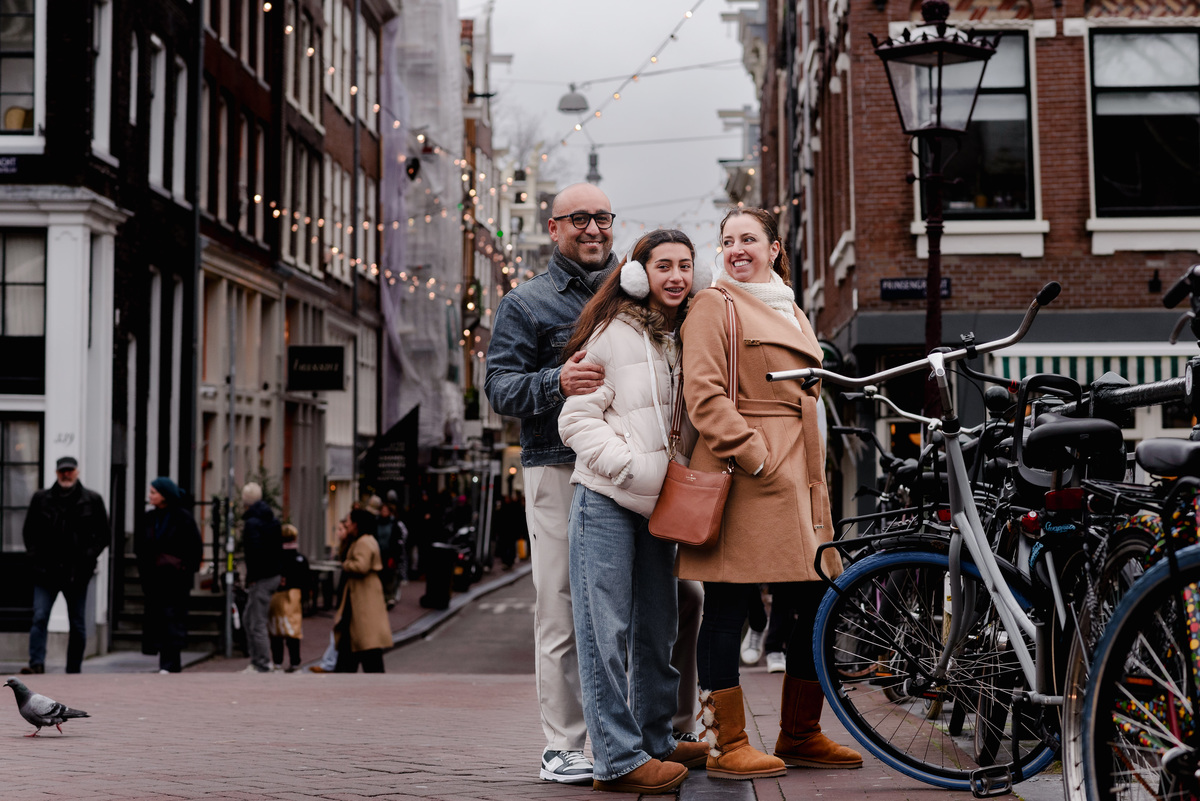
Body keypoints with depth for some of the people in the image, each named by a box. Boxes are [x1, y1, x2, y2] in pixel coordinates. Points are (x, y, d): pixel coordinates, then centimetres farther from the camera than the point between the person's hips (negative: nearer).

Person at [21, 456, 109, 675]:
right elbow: (29, 532, 12)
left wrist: (88, 557, -6)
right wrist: (35, 557, -1)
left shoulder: (92, 500, 4)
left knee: (78, 625, 6)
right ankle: (36, 664, -15)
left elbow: (103, 534, 6)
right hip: (46, 572, 0)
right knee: (39, 618, -13)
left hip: (77, 573, 0)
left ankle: (73, 671, 14)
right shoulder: (41, 498, 7)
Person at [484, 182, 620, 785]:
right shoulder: (526, 304, 9)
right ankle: (562, 746, 1)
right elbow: (499, 388, 0)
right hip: (558, 470, -3)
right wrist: (556, 382, -19)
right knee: (562, 612, -5)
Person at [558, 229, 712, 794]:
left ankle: (656, 740, 26)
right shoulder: (614, 333, -6)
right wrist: (634, 467, -19)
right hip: (606, 500, -7)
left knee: (658, 628, 14)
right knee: (607, 630, -6)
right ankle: (618, 758, -3)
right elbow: (576, 420, -10)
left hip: (657, 506, 7)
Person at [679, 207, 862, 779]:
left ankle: (800, 736, 19)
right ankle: (726, 745, 2)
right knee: (726, 607, -4)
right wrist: (755, 455, -18)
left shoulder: (791, 312, 24)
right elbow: (703, 395, -11)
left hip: (799, 478, 8)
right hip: (742, 473, -8)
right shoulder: (714, 305, 0)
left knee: (818, 605, 7)